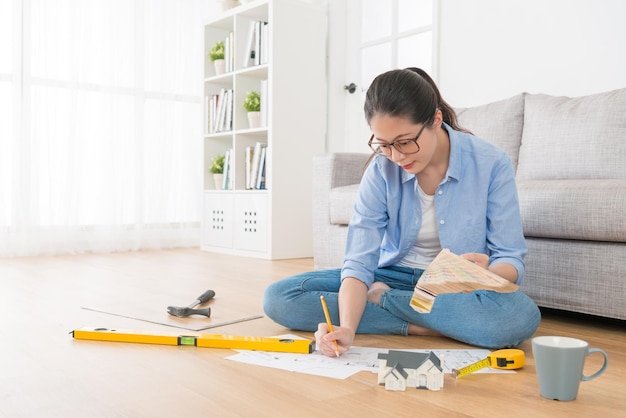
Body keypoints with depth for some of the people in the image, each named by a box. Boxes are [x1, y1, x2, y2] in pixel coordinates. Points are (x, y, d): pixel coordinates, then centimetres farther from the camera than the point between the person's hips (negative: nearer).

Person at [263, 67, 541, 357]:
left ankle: (381, 299, -16)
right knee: (278, 298, -16)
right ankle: (417, 327, -18)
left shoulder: (491, 163, -15)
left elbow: (512, 260, -12)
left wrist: (487, 273, -36)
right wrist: (346, 327, -36)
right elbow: (359, 260, -18)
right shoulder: (381, 169, -11)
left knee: (522, 316, -37)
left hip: (456, 289, 0)